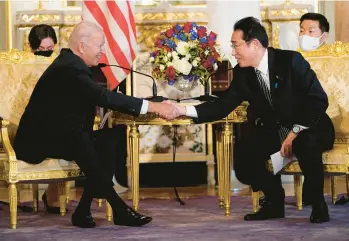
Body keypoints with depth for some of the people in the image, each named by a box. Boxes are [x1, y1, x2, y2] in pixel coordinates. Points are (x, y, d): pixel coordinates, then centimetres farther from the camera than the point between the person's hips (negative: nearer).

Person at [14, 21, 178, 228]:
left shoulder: (71, 63, 10)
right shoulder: (70, 68, -21)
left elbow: (100, 98, 10)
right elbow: (104, 97, -32)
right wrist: (153, 107, -33)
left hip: (58, 137, 10)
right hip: (39, 141, -10)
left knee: (110, 140, -8)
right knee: (80, 140, -34)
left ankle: (83, 211, -9)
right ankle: (118, 208, -26)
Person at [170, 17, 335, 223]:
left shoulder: (291, 61, -21)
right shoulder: (242, 73, -4)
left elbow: (318, 100, -23)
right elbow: (223, 106, -5)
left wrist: (294, 133, -27)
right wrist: (184, 110, -18)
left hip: (310, 129, -6)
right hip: (275, 132, 6)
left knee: (306, 144, -39)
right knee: (243, 157, -14)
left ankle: (319, 204, -15)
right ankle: (275, 200, 10)